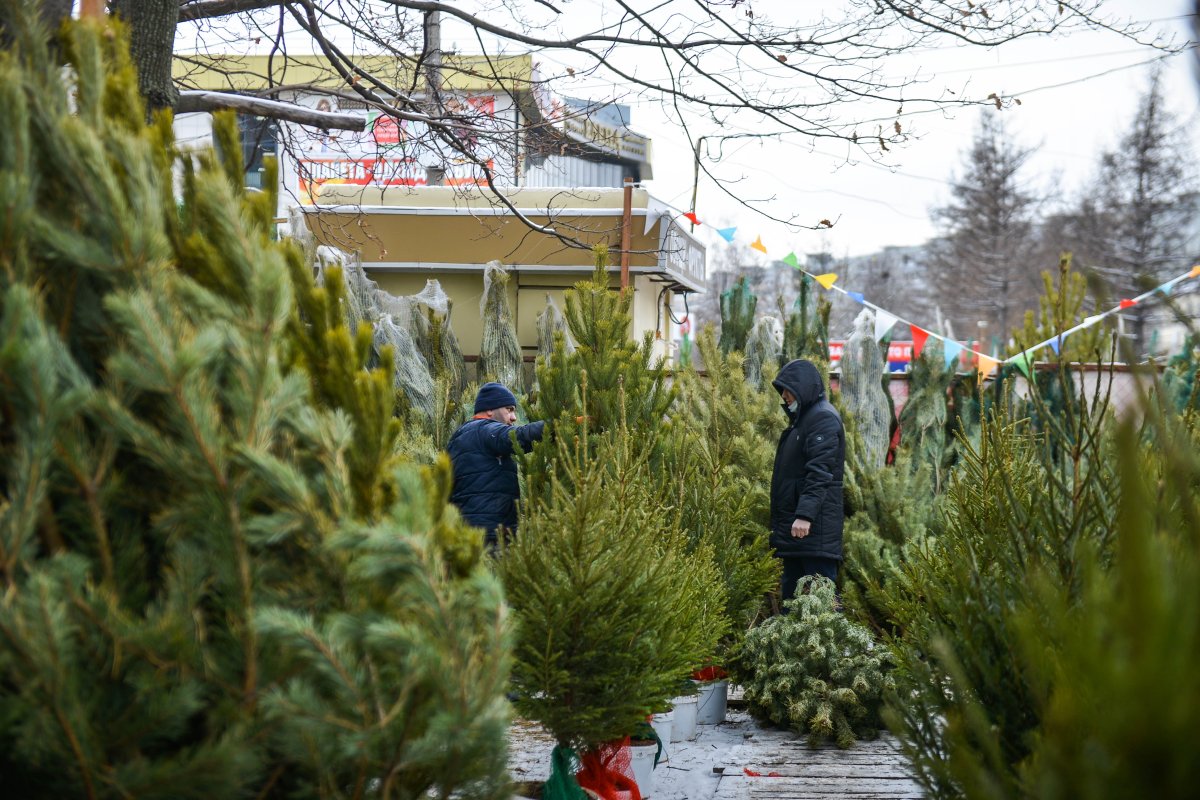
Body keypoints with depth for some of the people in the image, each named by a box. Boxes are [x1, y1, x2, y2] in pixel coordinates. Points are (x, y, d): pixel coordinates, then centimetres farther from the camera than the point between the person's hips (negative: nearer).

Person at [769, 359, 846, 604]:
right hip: (793, 528, 10)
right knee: (791, 591, 12)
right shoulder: (802, 419, 21)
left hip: (814, 527, -10)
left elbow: (820, 472, -21)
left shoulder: (823, 418, -10)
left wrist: (805, 514, -29)